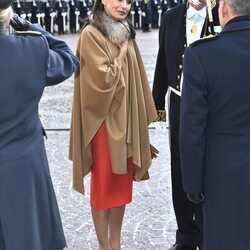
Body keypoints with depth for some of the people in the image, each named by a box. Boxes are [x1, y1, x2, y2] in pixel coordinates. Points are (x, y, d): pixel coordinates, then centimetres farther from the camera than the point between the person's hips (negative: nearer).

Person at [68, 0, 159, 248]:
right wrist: (122, 55, -8)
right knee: (104, 183, 3)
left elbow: (135, 79, 14)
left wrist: (139, 122, 11)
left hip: (126, 118, 7)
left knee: (123, 181, 11)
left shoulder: (126, 33, 10)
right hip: (104, 120, -7)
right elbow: (104, 78, -19)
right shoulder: (91, 34, -11)